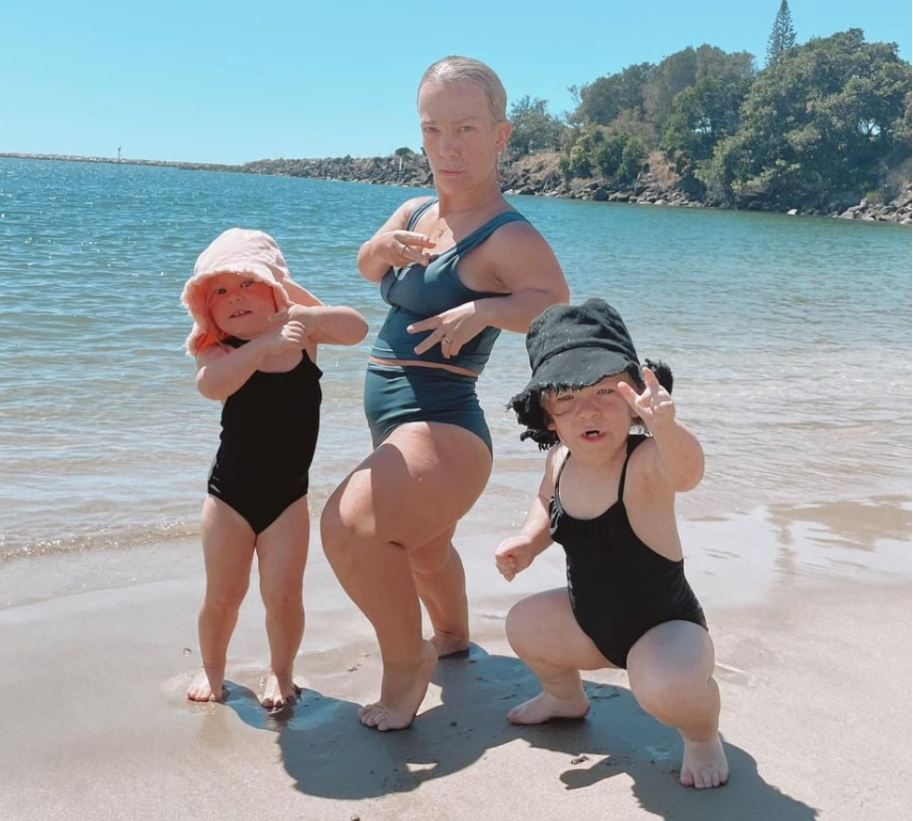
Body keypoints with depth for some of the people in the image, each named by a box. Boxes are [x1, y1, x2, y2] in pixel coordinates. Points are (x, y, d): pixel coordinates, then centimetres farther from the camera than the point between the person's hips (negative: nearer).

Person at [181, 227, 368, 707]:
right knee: (223, 595, 7)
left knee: (283, 597, 0)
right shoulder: (219, 352, -13)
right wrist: (265, 345, -46)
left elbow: (356, 329, -14)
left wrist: (304, 313, -27)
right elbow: (211, 385, -35)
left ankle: (280, 673, 23)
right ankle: (211, 668, 32)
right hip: (231, 493, -1)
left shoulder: (300, 335, -1)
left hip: (289, 494, 2)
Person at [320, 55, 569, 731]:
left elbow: (562, 313, -22)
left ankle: (408, 662, -8)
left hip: (443, 429, -9)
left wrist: (486, 308, -34)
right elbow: (367, 268, 2)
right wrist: (382, 248, -18)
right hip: (396, 426, 9)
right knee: (421, 546, 30)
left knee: (351, 524, -30)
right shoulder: (415, 212, 8)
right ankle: (454, 634, 58)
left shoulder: (509, 237, -16)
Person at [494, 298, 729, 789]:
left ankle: (702, 735, 2)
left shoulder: (645, 461, -29)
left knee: (669, 686, -35)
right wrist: (528, 541, -3)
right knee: (523, 624, 17)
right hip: (593, 623, 8)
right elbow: (547, 502, 17)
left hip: (664, 625, -7)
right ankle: (565, 697, 47)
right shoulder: (560, 461, -7)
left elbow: (686, 472, -54)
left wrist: (665, 427, -75)